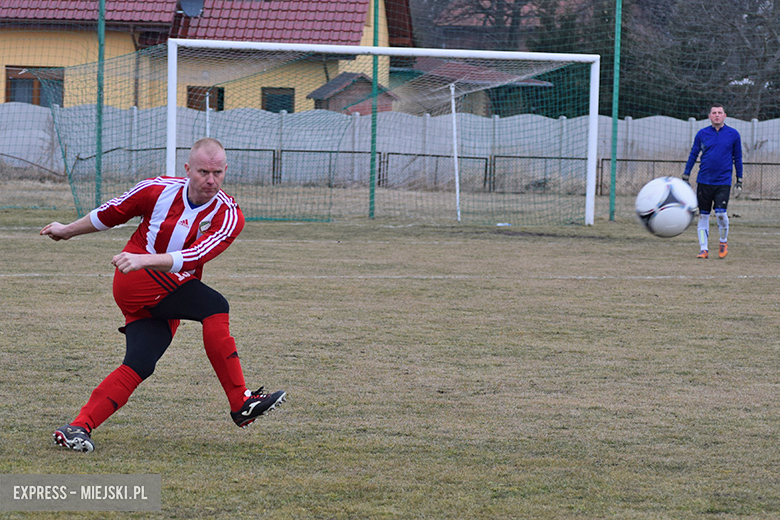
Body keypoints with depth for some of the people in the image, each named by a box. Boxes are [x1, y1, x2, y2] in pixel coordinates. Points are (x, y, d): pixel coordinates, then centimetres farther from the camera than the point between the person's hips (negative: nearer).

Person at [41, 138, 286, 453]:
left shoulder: (228, 216, -6)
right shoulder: (159, 190, -6)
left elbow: (192, 258, -21)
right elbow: (111, 213, 12)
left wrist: (144, 259, -35)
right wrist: (68, 231, 25)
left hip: (168, 302, 4)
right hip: (135, 284, -4)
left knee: (138, 366, -15)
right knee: (215, 306, -22)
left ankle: (78, 428, -10)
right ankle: (241, 405, -26)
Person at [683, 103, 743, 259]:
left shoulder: (733, 135, 3)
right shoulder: (702, 134, 5)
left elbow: (737, 158, 11)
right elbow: (693, 155, 13)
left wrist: (739, 182, 9)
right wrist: (685, 178, 10)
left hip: (723, 182, -2)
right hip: (704, 181, 2)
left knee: (721, 212, -14)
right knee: (703, 215, 1)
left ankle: (723, 241, 12)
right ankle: (704, 249, 8)